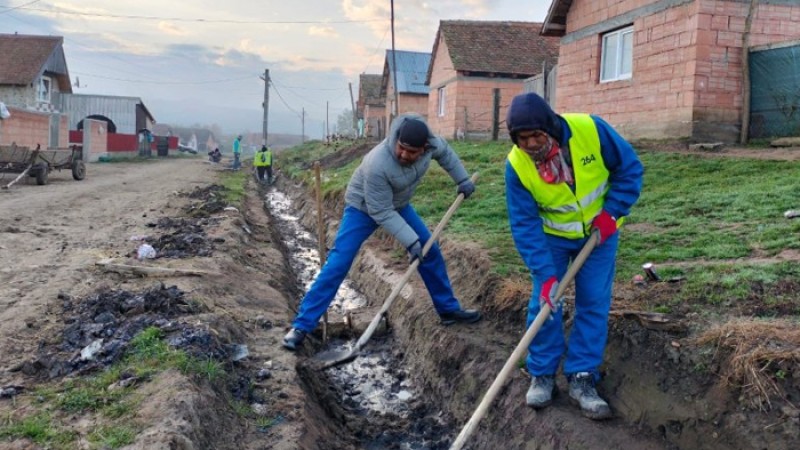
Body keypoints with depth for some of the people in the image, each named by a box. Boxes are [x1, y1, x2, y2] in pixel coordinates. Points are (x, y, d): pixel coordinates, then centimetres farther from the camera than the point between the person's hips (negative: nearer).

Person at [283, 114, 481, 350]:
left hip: (399, 204, 7)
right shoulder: (377, 165, -42)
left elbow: (444, 151, 4)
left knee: (431, 252, 8)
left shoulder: (431, 143, -24)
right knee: (337, 264, -14)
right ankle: (302, 325, -8)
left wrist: (462, 179, 7)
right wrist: (410, 241, -32)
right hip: (364, 208, -6)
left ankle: (449, 309, 25)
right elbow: (381, 212, -33)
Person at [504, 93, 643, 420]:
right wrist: (545, 273, -30)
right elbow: (524, 224, -23)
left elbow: (630, 168, -12)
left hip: (599, 231, 0)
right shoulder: (516, 165, -25)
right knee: (544, 301, -2)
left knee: (594, 304, -1)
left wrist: (612, 211, -20)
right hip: (552, 235, 0)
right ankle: (542, 374, 14)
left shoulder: (591, 129, -27)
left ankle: (582, 378, 9)